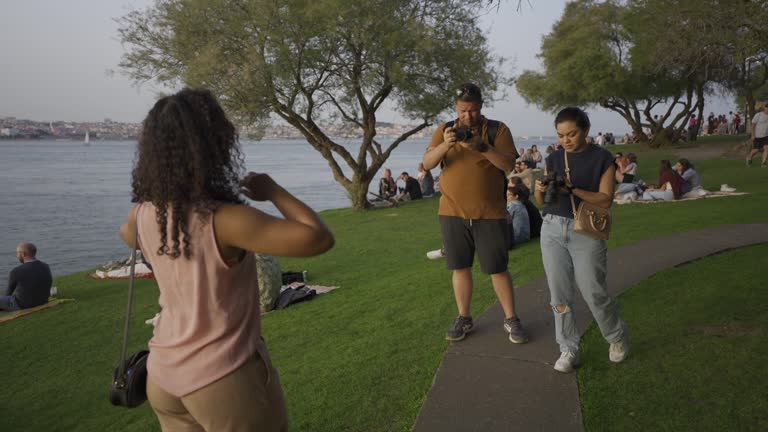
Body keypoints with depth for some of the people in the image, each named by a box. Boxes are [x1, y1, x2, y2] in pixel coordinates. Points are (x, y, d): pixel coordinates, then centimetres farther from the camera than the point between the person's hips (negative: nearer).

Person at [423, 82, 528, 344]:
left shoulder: (498, 129, 0)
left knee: (498, 269, 3)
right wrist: (445, 145, -25)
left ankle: (511, 320, 18)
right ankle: (463, 319, 23)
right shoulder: (444, 130, 5)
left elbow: (509, 164, -11)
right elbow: (427, 163, -5)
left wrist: (482, 147, -26)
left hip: (490, 214, -2)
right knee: (460, 267, 10)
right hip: (452, 213, 2)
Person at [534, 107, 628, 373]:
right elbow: (541, 201, 9)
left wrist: (573, 190, -22)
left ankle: (617, 338, 29)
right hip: (553, 229, 4)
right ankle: (568, 349, 17)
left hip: (586, 231, -3)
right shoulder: (554, 159, 8)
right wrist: (540, 190, -14)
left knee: (594, 293, 1)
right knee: (559, 294, 4)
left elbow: (605, 200, -9)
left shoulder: (602, 158, -2)